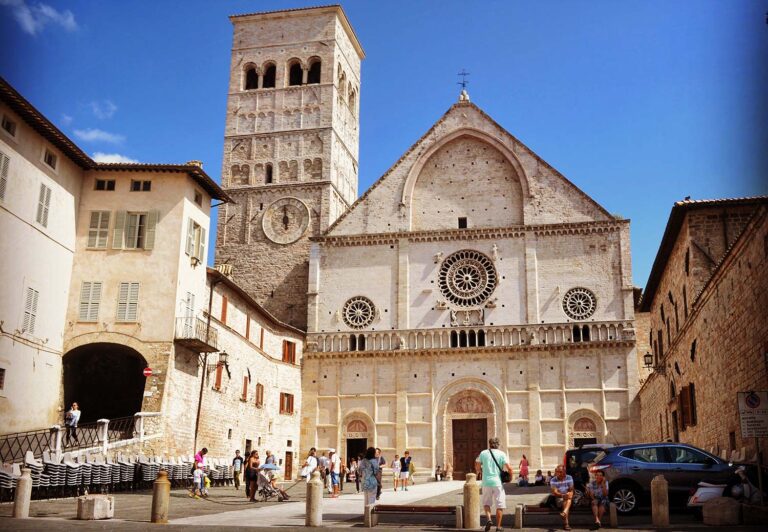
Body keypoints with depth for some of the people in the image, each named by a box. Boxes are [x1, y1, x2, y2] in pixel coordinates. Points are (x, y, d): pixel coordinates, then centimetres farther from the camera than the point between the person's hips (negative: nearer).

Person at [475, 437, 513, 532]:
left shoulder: (483, 453, 4)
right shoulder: (501, 454, -2)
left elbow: (477, 466, 12)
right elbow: (509, 468, -11)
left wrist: (479, 471, 33)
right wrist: (510, 476, 6)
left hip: (486, 482, 2)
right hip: (498, 482, -1)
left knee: (486, 502, 17)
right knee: (499, 505, 8)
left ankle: (488, 519, -5)